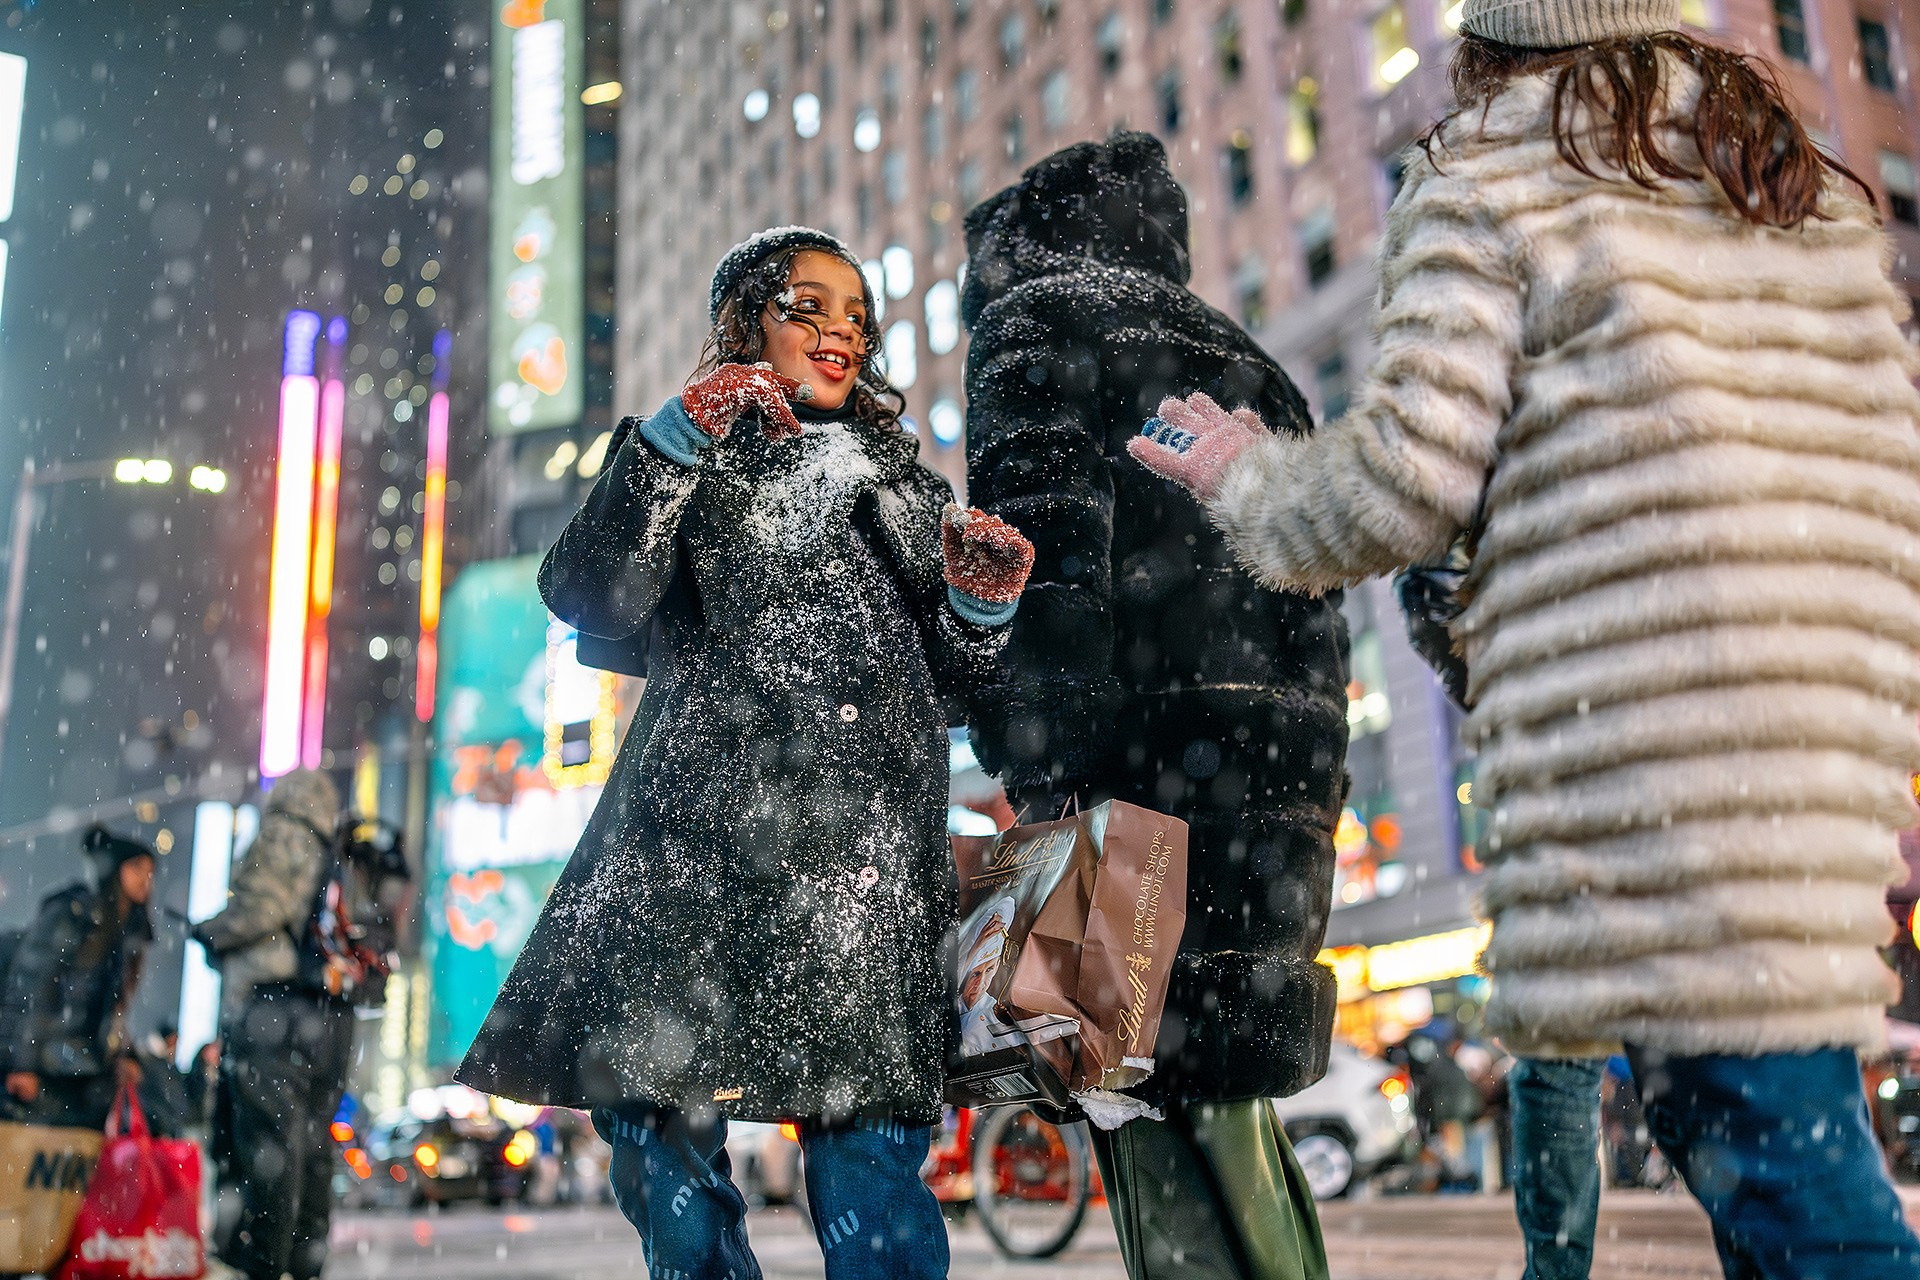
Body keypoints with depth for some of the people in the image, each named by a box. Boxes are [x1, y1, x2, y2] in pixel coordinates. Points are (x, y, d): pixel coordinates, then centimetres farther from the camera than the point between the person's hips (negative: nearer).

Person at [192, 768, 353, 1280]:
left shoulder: (282, 839, 2)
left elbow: (261, 904, -13)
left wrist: (209, 931, 4)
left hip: (272, 1003, -7)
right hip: (332, 1019, 7)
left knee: (266, 1131, -8)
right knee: (312, 1138, 10)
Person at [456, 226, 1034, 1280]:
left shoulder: (901, 478, 26)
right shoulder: (679, 453, 17)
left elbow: (941, 681, 22)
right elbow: (591, 602, -3)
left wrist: (982, 604, 2)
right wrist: (680, 438, -11)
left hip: (866, 837, 2)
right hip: (699, 827, -1)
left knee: (871, 1166, -8)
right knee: (662, 1124, -6)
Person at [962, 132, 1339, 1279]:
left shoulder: (1039, 323, 5)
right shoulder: (1251, 369, 27)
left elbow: (1046, 557, -12)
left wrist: (1051, 793, -19)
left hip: (1155, 787, -8)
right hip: (1284, 795, 8)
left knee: (1174, 1159, -7)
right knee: (1235, 1133, 16)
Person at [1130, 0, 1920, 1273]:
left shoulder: (1486, 179, 7)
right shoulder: (1818, 188, 26)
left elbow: (1408, 477, -5)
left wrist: (1243, 477, 15)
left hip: (1642, 719, -7)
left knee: (1766, 1135, -8)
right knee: (1790, 1112, 12)